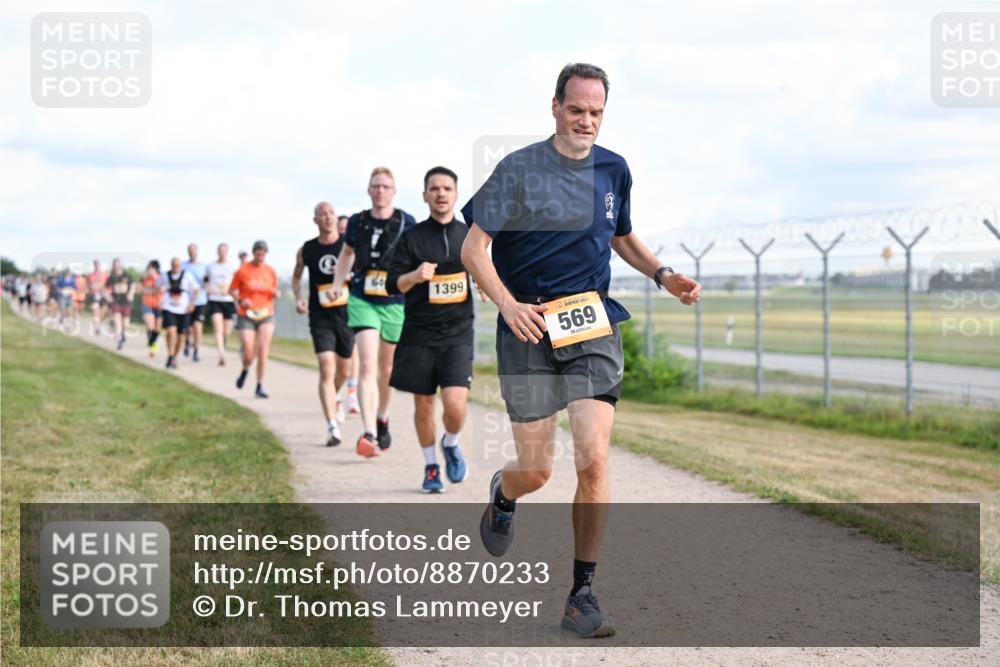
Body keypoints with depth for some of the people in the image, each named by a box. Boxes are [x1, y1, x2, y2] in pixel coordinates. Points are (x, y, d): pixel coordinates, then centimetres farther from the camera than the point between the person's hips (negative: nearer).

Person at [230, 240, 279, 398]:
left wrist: (276, 294, -6)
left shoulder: (270, 271, 6)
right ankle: (245, 371, 28)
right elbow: (232, 290, 5)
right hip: (247, 317, -2)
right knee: (249, 354, -8)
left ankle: (260, 387, -2)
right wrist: (240, 300, -14)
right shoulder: (242, 271, -2)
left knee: (263, 351, -11)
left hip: (266, 315, 2)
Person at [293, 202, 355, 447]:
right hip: (320, 318, -1)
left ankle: (334, 399, 50)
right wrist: (299, 298, 2)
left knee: (344, 370, 15)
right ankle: (332, 429, -18)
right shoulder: (306, 250, 2)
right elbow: (297, 276, 19)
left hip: (347, 315, 1)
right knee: (327, 369, -14)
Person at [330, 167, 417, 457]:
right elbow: (347, 252, 20)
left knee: (387, 368, 15)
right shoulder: (357, 222, 2)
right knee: (367, 365, -16)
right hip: (362, 301, 0)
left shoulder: (407, 223, -4)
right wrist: (337, 283, 11)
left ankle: (382, 420, 40)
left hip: (395, 303, 0)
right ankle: (369, 434, -23)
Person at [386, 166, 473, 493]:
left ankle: (451, 444, 18)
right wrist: (415, 276, -23)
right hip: (419, 334, 0)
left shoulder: (469, 236, 7)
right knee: (423, 404, 7)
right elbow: (392, 285, -3)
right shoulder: (412, 237, 1)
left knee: (455, 404, -14)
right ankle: (430, 466, 27)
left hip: (458, 334, 0)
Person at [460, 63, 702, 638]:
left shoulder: (613, 170, 8)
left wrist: (663, 275, 7)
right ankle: (503, 495, 39)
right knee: (536, 471, -1)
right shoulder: (520, 169, -6)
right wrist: (508, 305, -22)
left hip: (594, 329, 3)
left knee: (594, 460, -12)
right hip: (529, 330, -3)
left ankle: (583, 595, 0)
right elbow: (473, 249, -6)